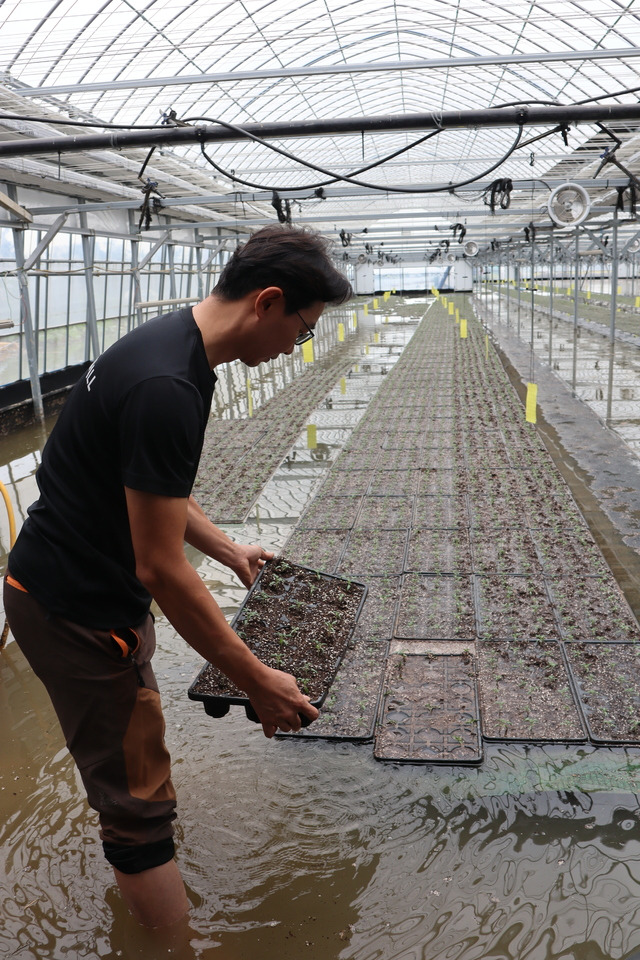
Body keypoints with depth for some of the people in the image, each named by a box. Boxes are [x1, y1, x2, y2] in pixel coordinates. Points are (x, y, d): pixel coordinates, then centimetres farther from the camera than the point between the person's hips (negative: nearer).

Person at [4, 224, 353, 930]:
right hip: (75, 610, -10)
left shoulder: (173, 344, 3)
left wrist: (227, 548, 21)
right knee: (138, 799, 1)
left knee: (128, 747, 26)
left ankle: (137, 887, 48)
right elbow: (161, 569, -27)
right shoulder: (167, 388, -30)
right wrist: (257, 681, -19)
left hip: (84, 583, 10)